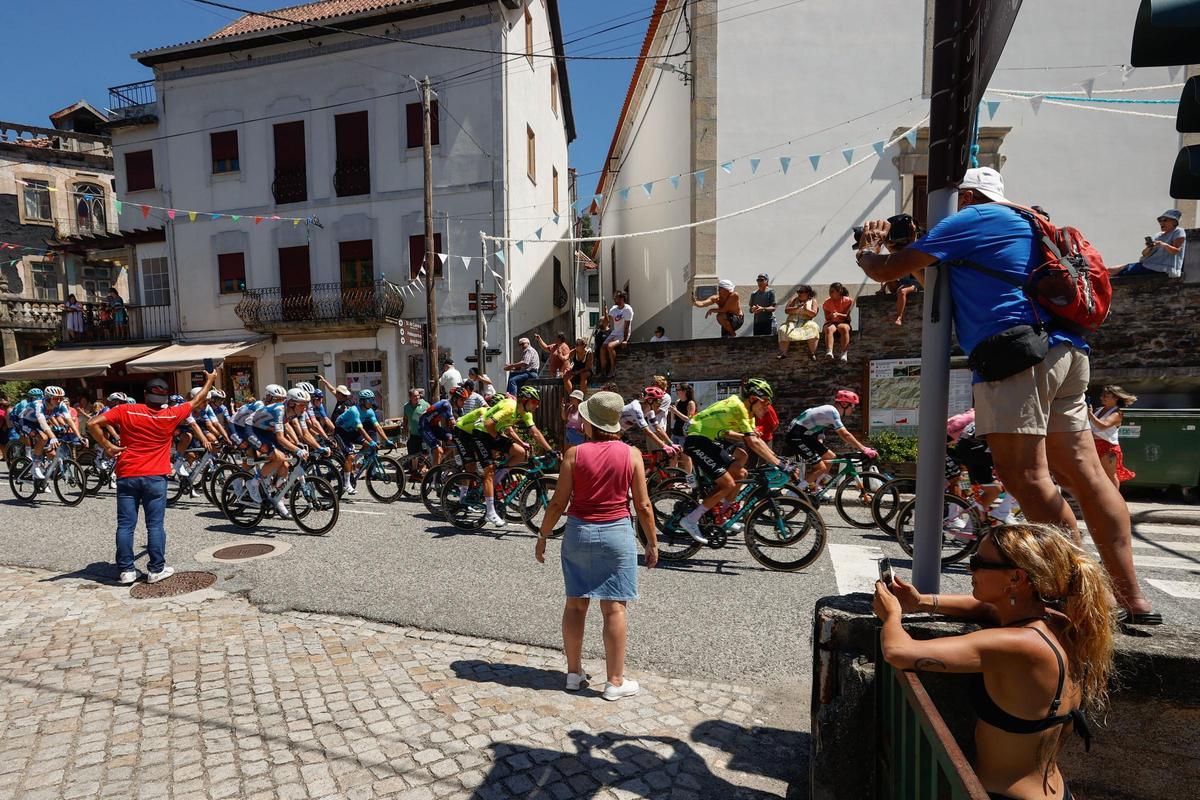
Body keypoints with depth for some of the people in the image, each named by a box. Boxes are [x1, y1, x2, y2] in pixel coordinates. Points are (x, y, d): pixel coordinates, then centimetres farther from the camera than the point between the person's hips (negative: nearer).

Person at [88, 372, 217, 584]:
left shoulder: (126, 411, -1)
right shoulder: (171, 416, -1)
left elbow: (92, 424, -10)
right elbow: (198, 401, 13)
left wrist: (107, 445, 1)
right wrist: (209, 380, 27)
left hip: (127, 476, 1)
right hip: (155, 478, -1)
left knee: (125, 525, 6)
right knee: (155, 525, 3)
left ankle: (126, 570, 10)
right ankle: (156, 569, 7)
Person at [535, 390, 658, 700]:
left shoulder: (574, 454, -7)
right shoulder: (631, 454, -6)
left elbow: (558, 502, -6)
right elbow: (643, 505, -4)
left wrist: (542, 536, 7)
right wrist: (652, 542, 7)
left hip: (578, 532, 1)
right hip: (617, 534, -1)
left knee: (575, 604, 13)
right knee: (615, 608, 6)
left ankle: (574, 673, 27)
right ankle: (615, 681, 16)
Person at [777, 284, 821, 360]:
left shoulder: (813, 301, 10)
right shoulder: (794, 299, 13)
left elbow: (814, 314, -2)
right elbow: (786, 310, 2)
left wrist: (806, 310, -21)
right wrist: (796, 308, -14)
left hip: (806, 322, -1)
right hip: (793, 321, 1)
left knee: (813, 328, -34)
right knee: (783, 330, -29)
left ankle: (812, 353, -24)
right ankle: (783, 353, -21)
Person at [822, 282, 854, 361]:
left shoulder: (847, 300, -1)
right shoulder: (827, 302, 3)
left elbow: (847, 315, -4)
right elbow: (826, 318, 2)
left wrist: (838, 314, -22)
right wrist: (830, 316, -21)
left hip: (843, 322, -1)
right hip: (831, 323, 1)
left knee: (844, 328, -37)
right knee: (828, 329, -36)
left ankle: (843, 353, -39)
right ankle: (829, 352, -53)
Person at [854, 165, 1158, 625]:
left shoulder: (969, 220, 2)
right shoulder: (1023, 223, 30)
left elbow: (887, 271, 0)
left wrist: (868, 252, 23)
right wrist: (908, 241, 38)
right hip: (1066, 353, 10)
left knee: (1023, 475, -11)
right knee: (1083, 473, 8)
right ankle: (1133, 601, 13)